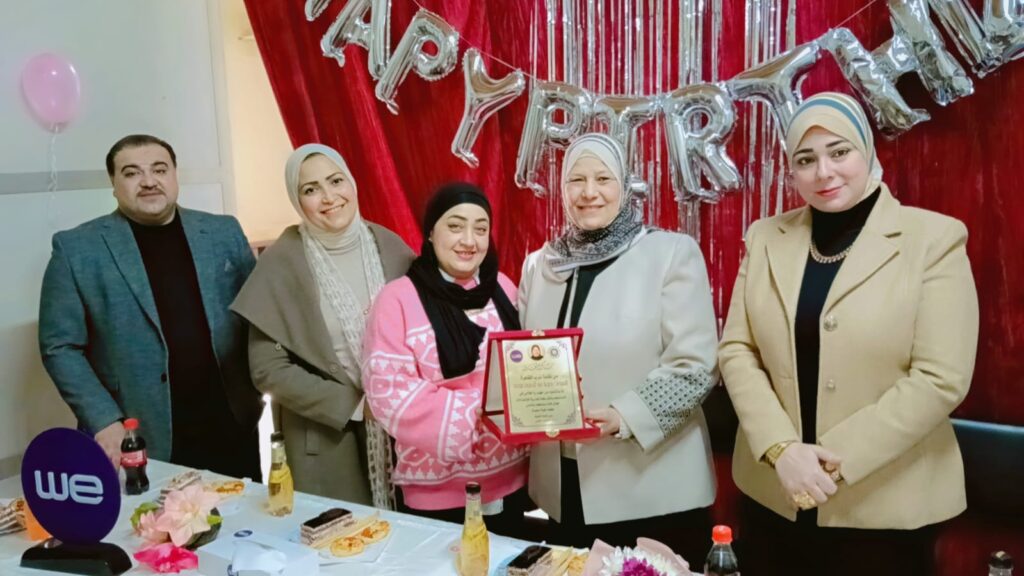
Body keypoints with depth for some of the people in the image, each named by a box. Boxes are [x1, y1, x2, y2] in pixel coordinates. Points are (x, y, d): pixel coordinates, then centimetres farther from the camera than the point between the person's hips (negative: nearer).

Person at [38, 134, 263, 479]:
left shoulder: (224, 233, 5)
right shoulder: (76, 248, -3)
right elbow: (61, 346, -4)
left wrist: (258, 389, 0)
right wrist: (104, 421, -12)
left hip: (232, 432, 3)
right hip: (140, 445, -2)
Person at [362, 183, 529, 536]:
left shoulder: (502, 288, 4)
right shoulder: (398, 299, -12)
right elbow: (391, 394, -17)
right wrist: (478, 411, -22)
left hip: (509, 479, 5)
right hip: (437, 492, -5)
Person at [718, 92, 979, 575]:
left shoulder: (934, 238, -7)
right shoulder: (765, 238, 3)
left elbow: (941, 379, -13)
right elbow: (736, 350, 0)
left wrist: (835, 460, -16)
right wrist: (781, 449, -13)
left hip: (885, 506, -3)